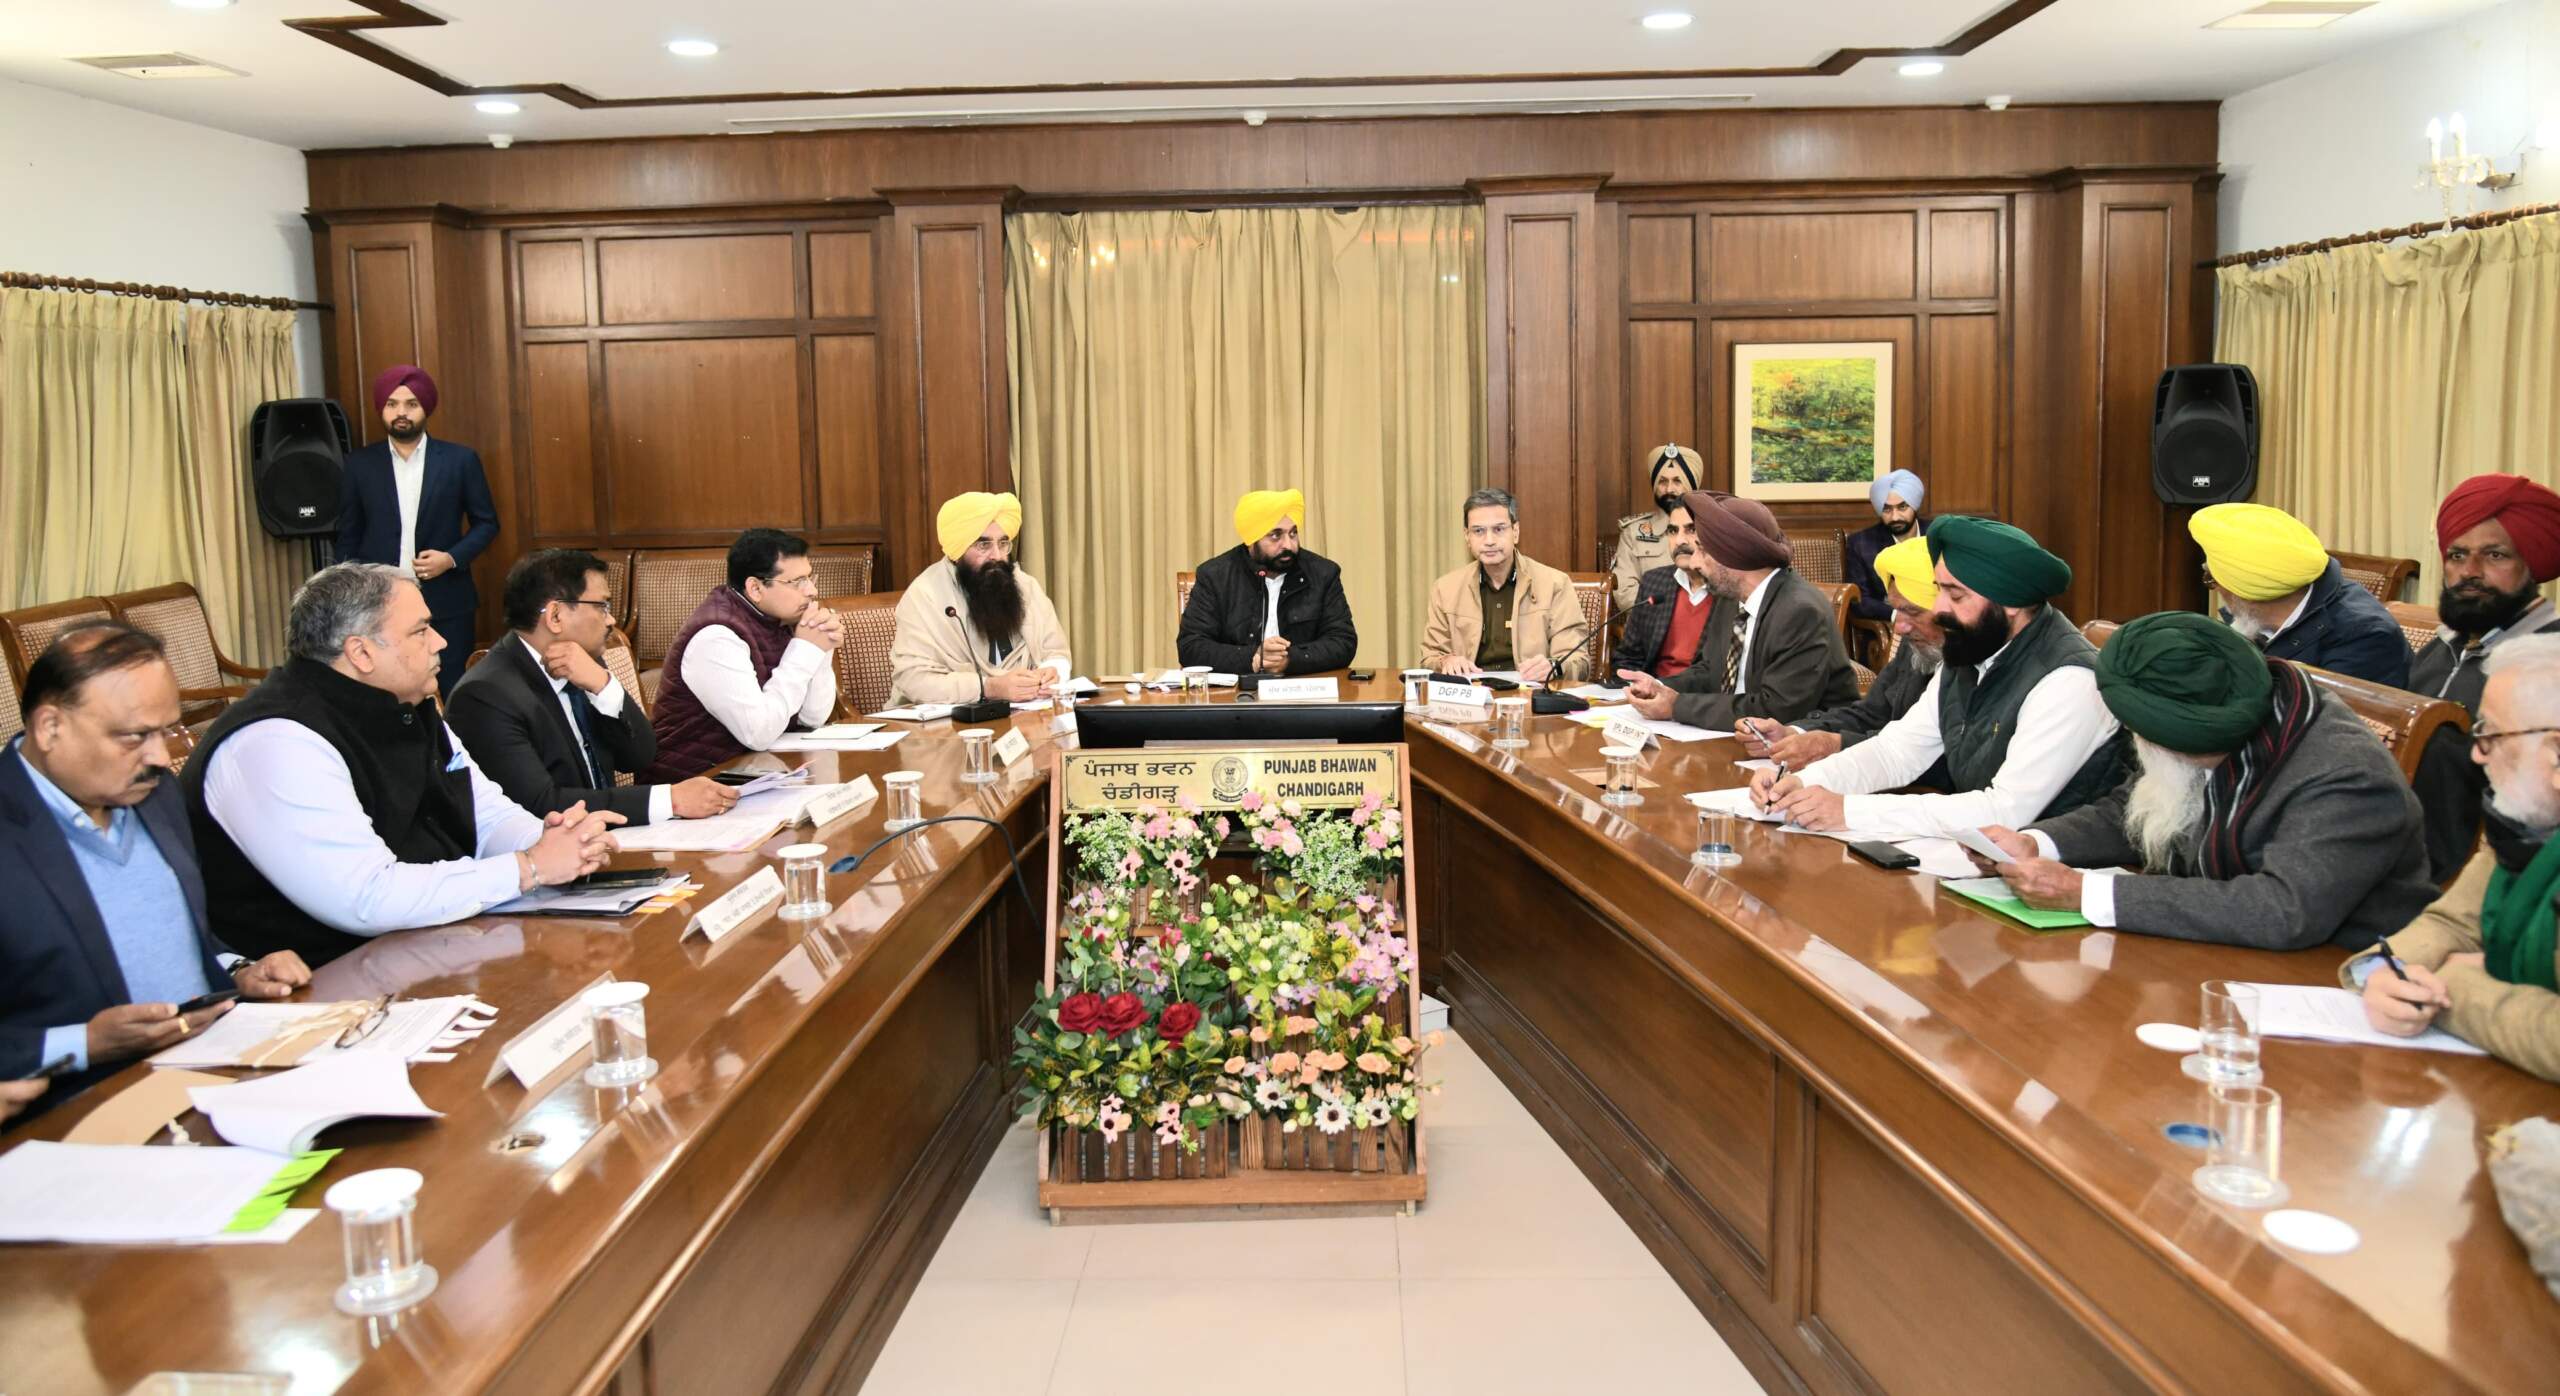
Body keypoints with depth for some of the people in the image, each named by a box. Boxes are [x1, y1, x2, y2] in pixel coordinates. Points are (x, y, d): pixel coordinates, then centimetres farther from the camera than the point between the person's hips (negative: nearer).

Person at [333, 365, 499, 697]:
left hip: (446, 604, -1)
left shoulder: (460, 460, 1)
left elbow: (487, 523, 6)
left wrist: (452, 558, -11)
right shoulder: (360, 464, 4)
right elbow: (348, 537, 9)